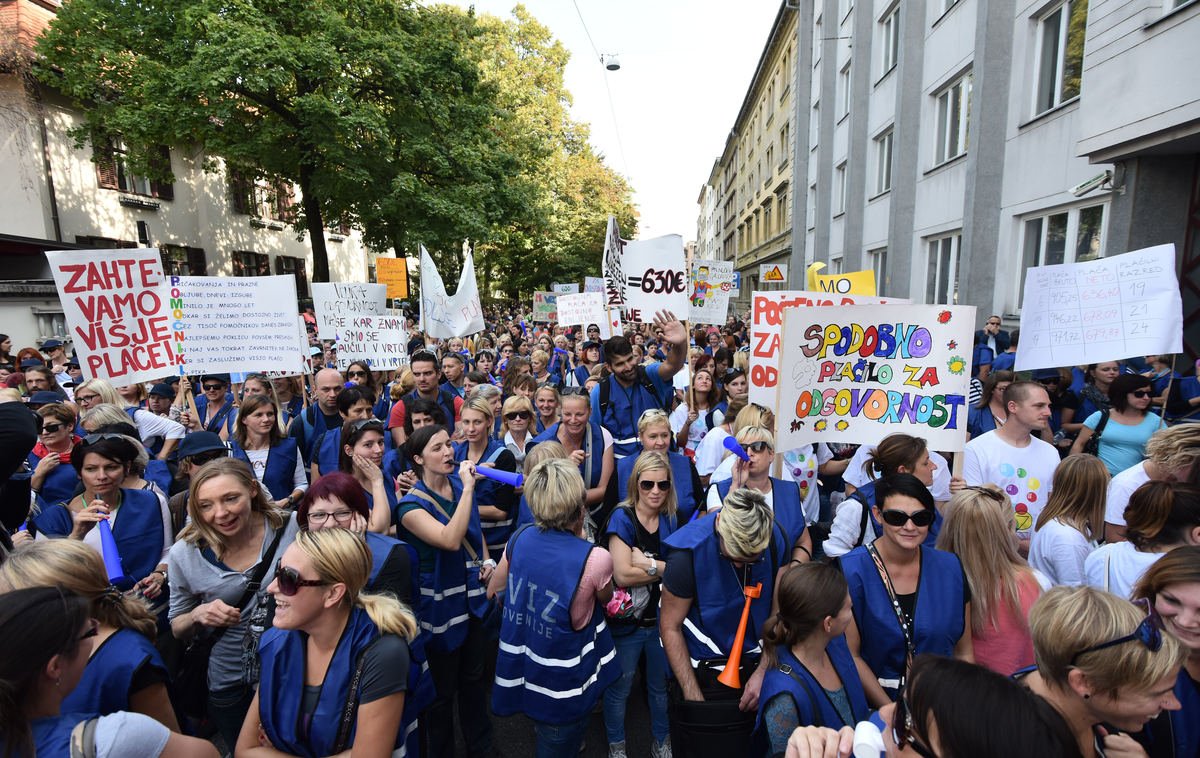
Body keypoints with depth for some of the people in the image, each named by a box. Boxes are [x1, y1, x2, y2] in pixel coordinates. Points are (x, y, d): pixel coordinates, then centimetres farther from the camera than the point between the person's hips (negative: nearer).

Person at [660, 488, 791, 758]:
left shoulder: (775, 538, -14)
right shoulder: (688, 553, -25)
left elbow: (779, 611, -3)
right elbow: (670, 627, -16)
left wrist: (764, 671, -10)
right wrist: (694, 698, -15)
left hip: (755, 663, 4)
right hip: (702, 672, -4)